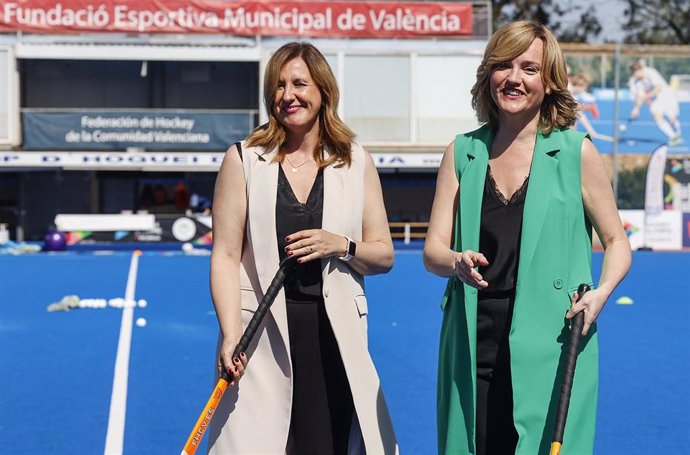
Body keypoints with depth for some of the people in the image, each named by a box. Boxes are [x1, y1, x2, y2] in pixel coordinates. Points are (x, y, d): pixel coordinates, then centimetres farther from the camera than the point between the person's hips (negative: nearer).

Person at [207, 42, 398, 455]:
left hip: (336, 338, 2)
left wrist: (342, 246, -10)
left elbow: (384, 255, 11)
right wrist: (230, 336, -13)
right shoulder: (243, 160, 3)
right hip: (262, 334, -2)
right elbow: (226, 256, -2)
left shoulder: (357, 162, 8)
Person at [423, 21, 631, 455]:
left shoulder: (576, 152, 1)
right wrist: (457, 263, -16)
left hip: (550, 347, -2)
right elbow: (433, 251, 7)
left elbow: (617, 242, 7)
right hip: (473, 345, 3)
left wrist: (600, 293, -12)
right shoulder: (463, 152, 9)